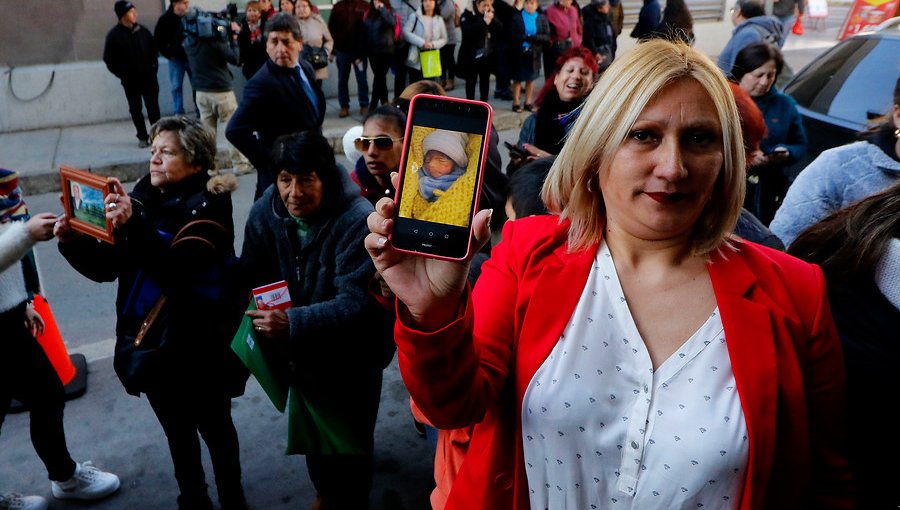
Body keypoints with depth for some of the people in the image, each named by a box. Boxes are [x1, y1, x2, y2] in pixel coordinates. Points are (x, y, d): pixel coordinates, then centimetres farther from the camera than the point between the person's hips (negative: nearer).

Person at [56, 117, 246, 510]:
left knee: (214, 427, 14)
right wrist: (73, 242, -13)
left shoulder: (208, 205, -15)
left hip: (195, 345, -5)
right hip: (146, 340, 6)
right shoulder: (141, 197, 2)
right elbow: (107, 268, 3)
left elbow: (177, 269, -29)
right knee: (176, 429, 23)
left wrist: (133, 225, -38)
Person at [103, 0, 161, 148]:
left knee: (153, 107, 5)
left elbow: (154, 49, 13)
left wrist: (154, 66, 2)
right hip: (130, 80, -2)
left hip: (148, 77, 2)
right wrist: (123, 74, -6)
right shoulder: (114, 35, -7)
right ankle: (142, 137, 15)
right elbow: (109, 60, -3)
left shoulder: (142, 30, 2)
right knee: (136, 109, 6)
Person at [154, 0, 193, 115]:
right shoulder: (165, 19, -9)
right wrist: (169, 55, -6)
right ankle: (179, 114, 14)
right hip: (176, 59, -1)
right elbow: (157, 40, -3)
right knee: (176, 86, 6)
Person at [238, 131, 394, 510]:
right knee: (313, 429, 26)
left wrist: (293, 324, -44)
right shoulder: (264, 213, -11)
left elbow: (357, 303, -34)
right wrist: (257, 318, -21)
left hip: (353, 357, -6)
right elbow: (252, 278, -2)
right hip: (303, 352, 6)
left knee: (350, 436, 10)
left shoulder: (357, 221, -30)